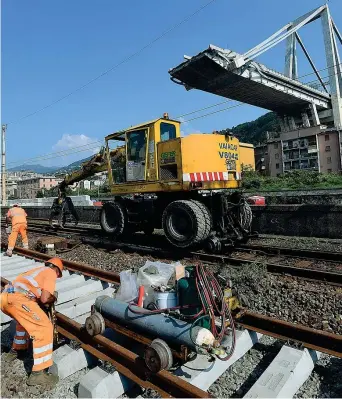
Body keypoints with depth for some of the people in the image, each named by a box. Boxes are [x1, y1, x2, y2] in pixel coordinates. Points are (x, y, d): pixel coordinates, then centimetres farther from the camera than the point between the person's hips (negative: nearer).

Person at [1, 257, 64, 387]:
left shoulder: (38, 270, 32)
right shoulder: (51, 273, 8)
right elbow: (44, 299, -3)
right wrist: (53, 297, 17)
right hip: (17, 299, -9)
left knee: (26, 320, 35)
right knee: (44, 328, -4)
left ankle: (16, 350, 48)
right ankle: (38, 373, -3)